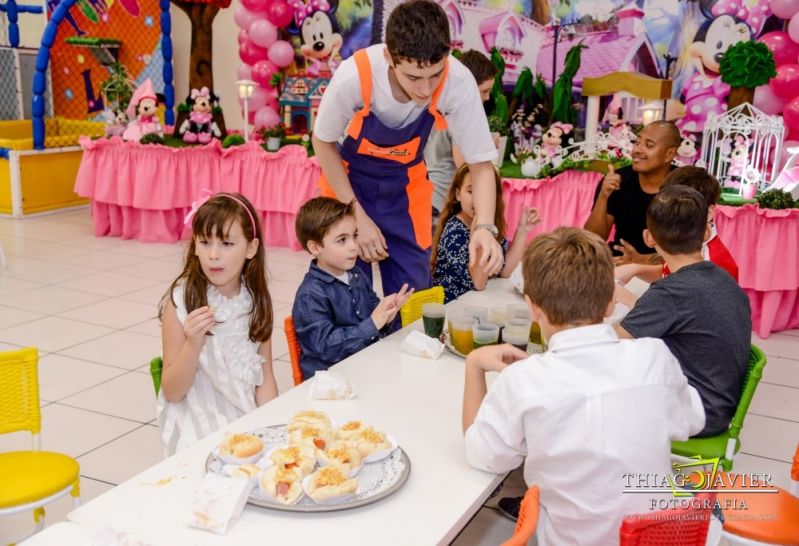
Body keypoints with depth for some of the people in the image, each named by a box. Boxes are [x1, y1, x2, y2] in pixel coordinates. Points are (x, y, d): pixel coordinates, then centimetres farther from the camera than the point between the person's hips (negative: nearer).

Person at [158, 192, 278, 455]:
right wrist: (193, 344, -23)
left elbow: (265, 376, 5)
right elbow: (172, 393, -7)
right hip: (199, 422, -3)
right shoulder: (180, 302, -10)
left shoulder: (257, 299, 1)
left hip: (248, 415, 3)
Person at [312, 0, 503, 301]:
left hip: (406, 186, 2)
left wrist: (484, 227, -35)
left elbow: (481, 163, -17)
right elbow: (323, 142, -13)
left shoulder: (459, 82, -29)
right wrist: (358, 216, -14)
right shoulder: (354, 76, -32)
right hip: (348, 180, -1)